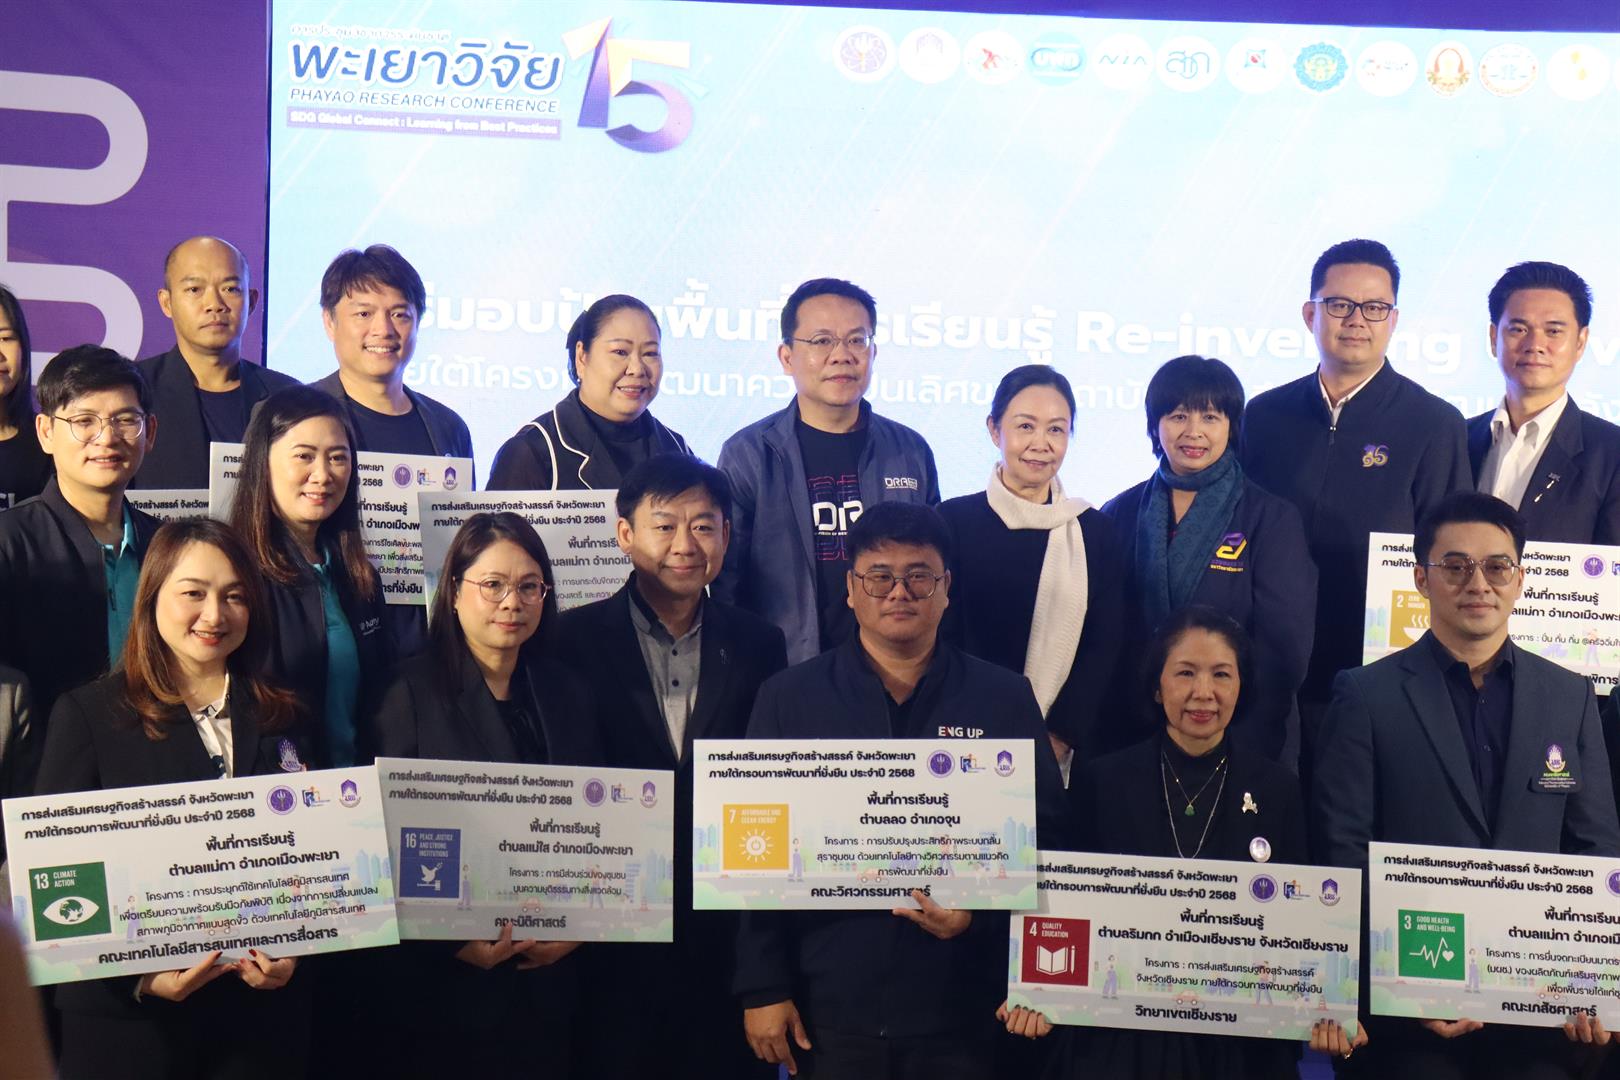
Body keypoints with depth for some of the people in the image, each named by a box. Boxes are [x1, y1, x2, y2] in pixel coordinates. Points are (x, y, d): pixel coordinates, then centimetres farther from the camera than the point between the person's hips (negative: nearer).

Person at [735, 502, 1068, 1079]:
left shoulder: (1005, 698, 4)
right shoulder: (789, 698, 3)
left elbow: (1044, 834, 4)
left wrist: (982, 913, -13)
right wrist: (763, 988, -2)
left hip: (960, 1010, 0)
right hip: (828, 1009, 0)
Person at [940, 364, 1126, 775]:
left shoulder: (1094, 531, 6)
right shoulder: (954, 521, -1)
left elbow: (1104, 648, 3)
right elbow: (944, 645, -5)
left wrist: (1058, 738, -9)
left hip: (1073, 751, 2)